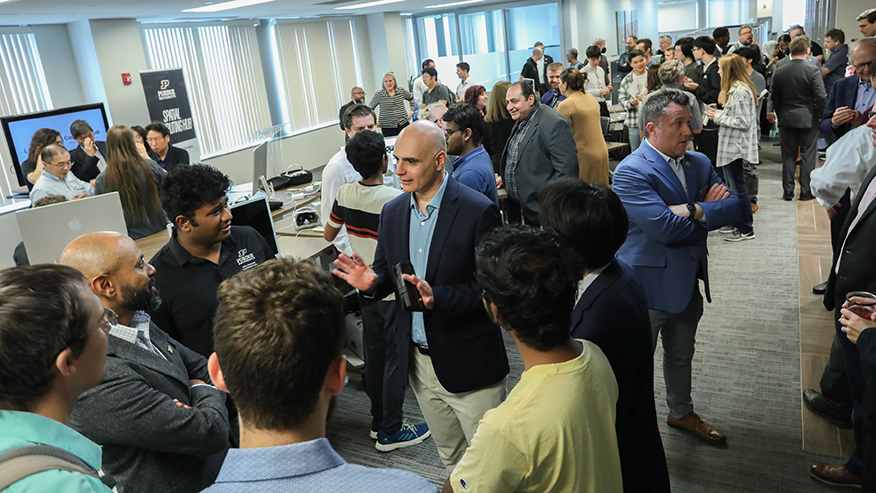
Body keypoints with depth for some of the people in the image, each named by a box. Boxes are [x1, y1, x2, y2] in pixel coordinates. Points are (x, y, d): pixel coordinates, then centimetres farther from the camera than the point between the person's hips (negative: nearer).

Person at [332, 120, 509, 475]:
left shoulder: (478, 212, -17)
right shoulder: (392, 212, 2)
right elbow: (386, 273, 10)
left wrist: (438, 298, -31)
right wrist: (371, 283, -13)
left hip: (468, 363, -5)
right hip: (417, 363, 6)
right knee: (451, 458, 25)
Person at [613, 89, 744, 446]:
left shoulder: (699, 163, 5)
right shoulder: (631, 171, -20)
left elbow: (734, 207, -3)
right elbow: (665, 228, -28)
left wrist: (696, 210, -21)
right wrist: (712, 213, -12)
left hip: (688, 280, 8)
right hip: (648, 282, -7)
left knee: (681, 354, 26)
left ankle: (681, 413, 48)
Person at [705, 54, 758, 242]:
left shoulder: (740, 91, -18)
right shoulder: (737, 89, 14)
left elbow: (743, 122, -21)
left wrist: (718, 117, -14)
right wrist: (719, 113, 7)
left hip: (736, 146, -11)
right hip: (732, 146, 11)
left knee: (737, 187, -4)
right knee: (733, 185, 16)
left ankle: (746, 229, 4)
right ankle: (737, 223, 26)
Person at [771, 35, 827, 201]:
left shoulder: (779, 72, -2)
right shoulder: (812, 70, -13)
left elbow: (775, 98, 5)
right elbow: (821, 97, -13)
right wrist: (820, 114, 3)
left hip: (786, 119, 3)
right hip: (808, 119, -3)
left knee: (788, 156, 9)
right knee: (808, 156, 5)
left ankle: (788, 191, 11)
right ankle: (806, 191, 9)